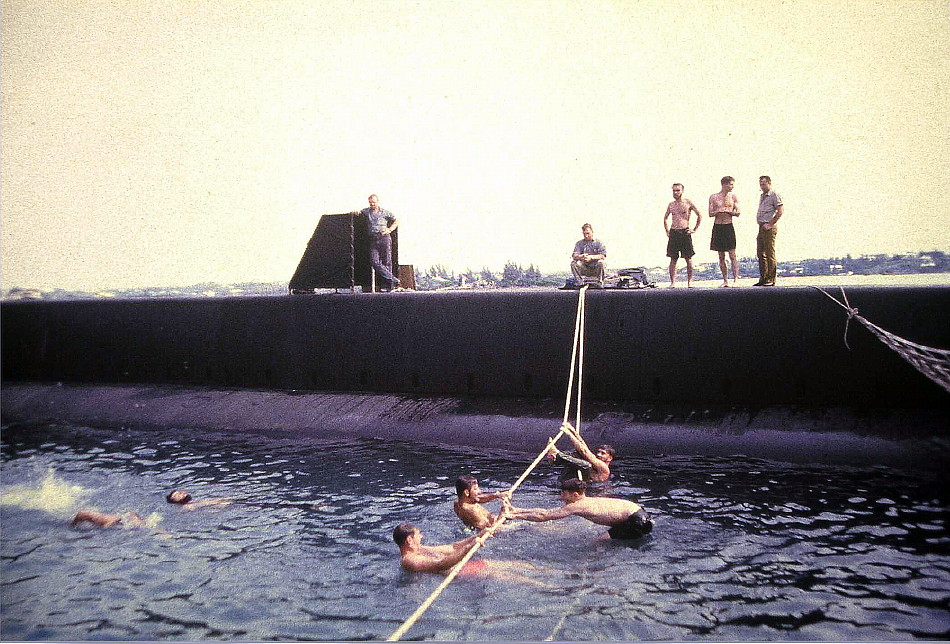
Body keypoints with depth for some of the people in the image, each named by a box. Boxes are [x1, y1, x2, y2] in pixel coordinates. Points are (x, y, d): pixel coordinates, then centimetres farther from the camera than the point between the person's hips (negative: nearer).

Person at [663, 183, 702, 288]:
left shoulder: (688, 203, 2)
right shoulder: (671, 205, 13)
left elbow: (700, 215, 6)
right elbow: (665, 218, 27)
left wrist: (695, 229, 2)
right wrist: (667, 231, 16)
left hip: (685, 232, -3)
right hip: (673, 233, 3)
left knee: (688, 259, -1)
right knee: (673, 259, 1)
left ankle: (690, 282, 4)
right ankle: (672, 282, 2)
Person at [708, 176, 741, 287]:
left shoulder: (733, 197, 5)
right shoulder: (713, 197, 5)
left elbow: (737, 213, 0)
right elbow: (710, 213, 1)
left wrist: (727, 211, -15)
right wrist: (718, 211, -17)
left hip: (729, 227, -1)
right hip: (718, 227, 1)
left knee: (732, 256, -6)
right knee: (721, 256, 5)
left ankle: (735, 279, -3)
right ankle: (725, 280, 10)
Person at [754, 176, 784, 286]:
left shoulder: (774, 195, -8)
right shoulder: (762, 196, 19)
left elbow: (780, 210, -16)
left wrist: (770, 224, -16)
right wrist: (761, 226, 16)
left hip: (769, 228, -9)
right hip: (761, 228, 9)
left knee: (770, 254, -5)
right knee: (760, 254, 10)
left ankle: (771, 279, -2)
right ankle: (763, 278, 17)